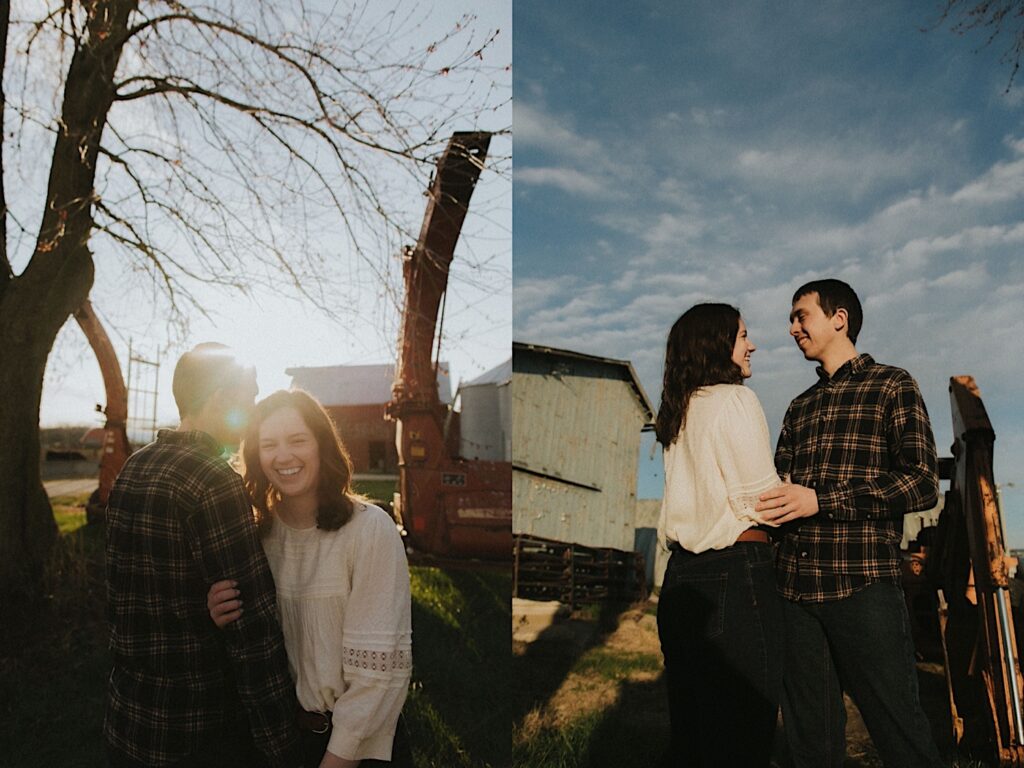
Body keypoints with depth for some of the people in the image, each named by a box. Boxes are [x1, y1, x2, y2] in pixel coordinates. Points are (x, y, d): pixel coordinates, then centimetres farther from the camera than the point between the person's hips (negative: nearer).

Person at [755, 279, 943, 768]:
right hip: (795, 589, 5)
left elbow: (923, 484, -7)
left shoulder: (891, 385, 4)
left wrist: (821, 500, -15)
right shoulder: (800, 407, 21)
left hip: (863, 586, -5)